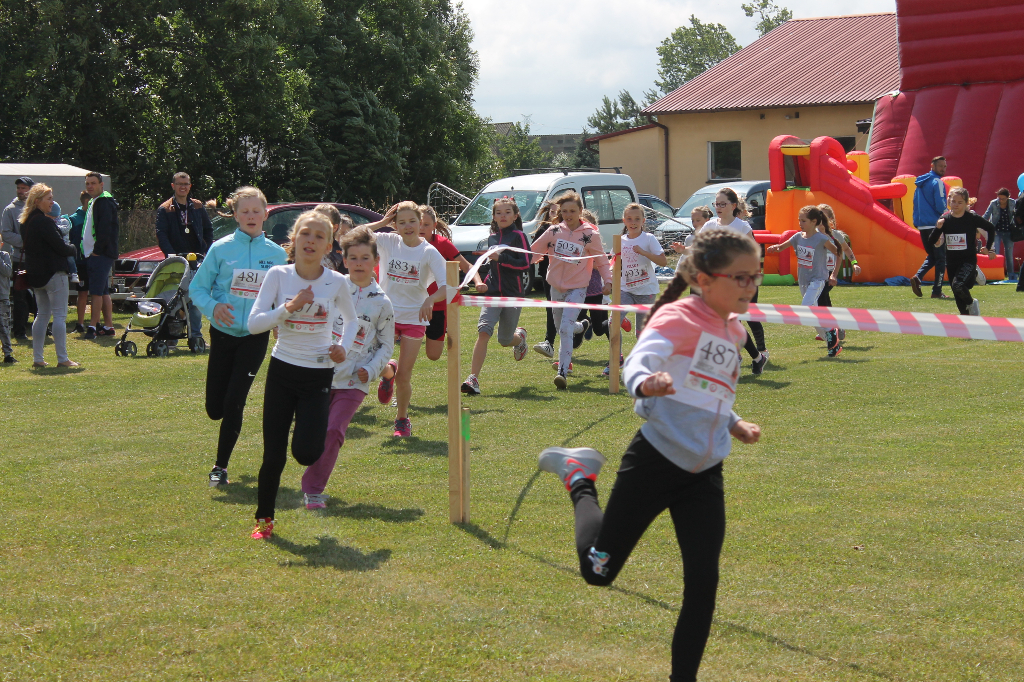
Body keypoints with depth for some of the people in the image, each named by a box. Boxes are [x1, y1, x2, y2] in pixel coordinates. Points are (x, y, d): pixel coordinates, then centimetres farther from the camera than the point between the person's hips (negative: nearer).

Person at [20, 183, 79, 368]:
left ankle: (37, 358, 14)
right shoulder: (43, 221, -17)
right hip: (53, 273, -9)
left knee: (42, 314, 15)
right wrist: (73, 249, 3)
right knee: (60, 315, -5)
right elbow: (60, 246, -17)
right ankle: (62, 358, -7)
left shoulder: (26, 222, 11)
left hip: (35, 274, 9)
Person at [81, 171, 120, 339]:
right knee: (103, 292, 11)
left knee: (97, 292, -10)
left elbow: (105, 229, -20)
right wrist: (89, 252, 14)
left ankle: (93, 326, -11)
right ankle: (109, 326, 14)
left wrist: (97, 250, -18)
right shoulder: (94, 202, 20)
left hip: (101, 255, -10)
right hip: (92, 254, 10)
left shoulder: (104, 202, -11)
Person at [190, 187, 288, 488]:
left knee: (233, 403, -7)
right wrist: (213, 306, -20)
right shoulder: (221, 249, -4)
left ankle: (221, 466, 6)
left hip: (255, 337, 0)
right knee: (215, 408, 5)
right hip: (223, 333, 0)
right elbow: (197, 287, -1)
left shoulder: (277, 254, 1)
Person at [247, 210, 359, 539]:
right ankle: (264, 518, 22)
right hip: (282, 370, 0)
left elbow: (352, 320, 13)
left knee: (306, 453, -13)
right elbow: (254, 323, -12)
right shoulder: (278, 275, -7)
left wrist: (344, 347, -5)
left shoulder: (336, 282, -6)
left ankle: (322, 432, 25)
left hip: (319, 375, 0)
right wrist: (289, 307, -23)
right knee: (274, 456, 0)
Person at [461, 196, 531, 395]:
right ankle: (473, 378, -22)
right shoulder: (492, 238, 13)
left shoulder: (518, 236, -4)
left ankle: (520, 336, 46)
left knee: (504, 340, 7)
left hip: (513, 294, -3)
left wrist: (501, 258, -20)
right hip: (493, 293, 3)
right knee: (483, 331, -19)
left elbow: (525, 263, -13)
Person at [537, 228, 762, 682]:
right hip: (655, 462, -6)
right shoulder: (679, 317, -12)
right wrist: (645, 384, -53)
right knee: (599, 571, 5)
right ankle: (580, 479, 30)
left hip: (704, 476, 6)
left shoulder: (733, 331, 13)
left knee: (703, 582, -3)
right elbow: (638, 361, -31)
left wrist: (734, 425, 16)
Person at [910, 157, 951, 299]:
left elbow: (916, 204, 17)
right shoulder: (937, 182, -10)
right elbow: (940, 206, -16)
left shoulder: (920, 182, 15)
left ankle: (917, 278, -5)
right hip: (935, 226, -8)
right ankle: (937, 291, -4)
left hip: (922, 226, 8)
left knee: (931, 256, 18)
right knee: (941, 258, -1)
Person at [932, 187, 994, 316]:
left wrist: (987, 247, 8)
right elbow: (933, 241, -3)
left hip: (968, 260, -4)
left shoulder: (972, 218, -8)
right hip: (951, 262, 4)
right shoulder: (945, 219, -2)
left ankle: (972, 303, 1)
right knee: (957, 294, 8)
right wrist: (938, 228, -19)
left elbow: (991, 228, 6)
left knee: (958, 284, -26)